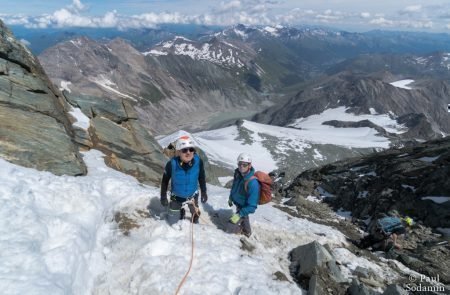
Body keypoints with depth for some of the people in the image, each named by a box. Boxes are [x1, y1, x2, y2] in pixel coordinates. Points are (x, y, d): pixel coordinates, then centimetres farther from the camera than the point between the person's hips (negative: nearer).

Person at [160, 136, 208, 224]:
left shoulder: (198, 161, -27)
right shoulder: (172, 164, -31)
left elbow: (201, 178, -7)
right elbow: (165, 181, -13)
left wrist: (204, 192, 1)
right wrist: (163, 197, -6)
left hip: (192, 195, 1)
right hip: (176, 196, -1)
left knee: (195, 213, 22)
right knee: (173, 222, 14)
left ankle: (195, 222, 57)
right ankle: (181, 212, 46)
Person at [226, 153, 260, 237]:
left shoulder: (253, 183, -38)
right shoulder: (238, 173, -17)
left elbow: (252, 206, -33)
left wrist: (239, 215, -32)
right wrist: (230, 198, 17)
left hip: (244, 207, -7)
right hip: (238, 204, 7)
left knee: (230, 227, -4)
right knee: (244, 218, 31)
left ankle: (240, 230, 28)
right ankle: (247, 232, 59)